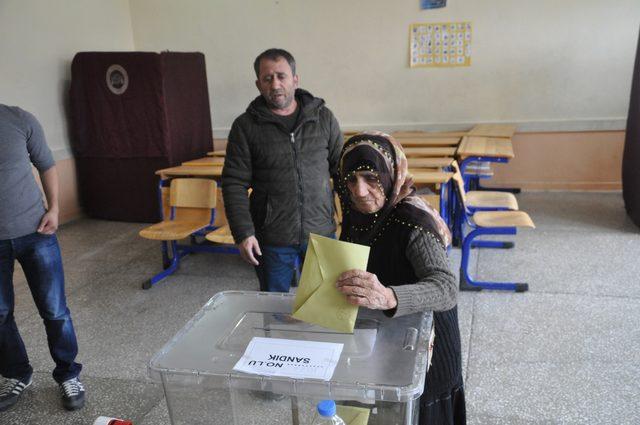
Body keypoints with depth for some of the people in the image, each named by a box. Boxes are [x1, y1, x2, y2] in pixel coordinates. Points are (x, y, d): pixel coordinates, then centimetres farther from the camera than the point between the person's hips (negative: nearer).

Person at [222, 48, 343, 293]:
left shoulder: (323, 118, 3)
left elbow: (342, 169, 7)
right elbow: (234, 184, -4)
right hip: (272, 240, -1)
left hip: (321, 233, 2)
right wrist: (243, 233, -11)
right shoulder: (246, 126, -2)